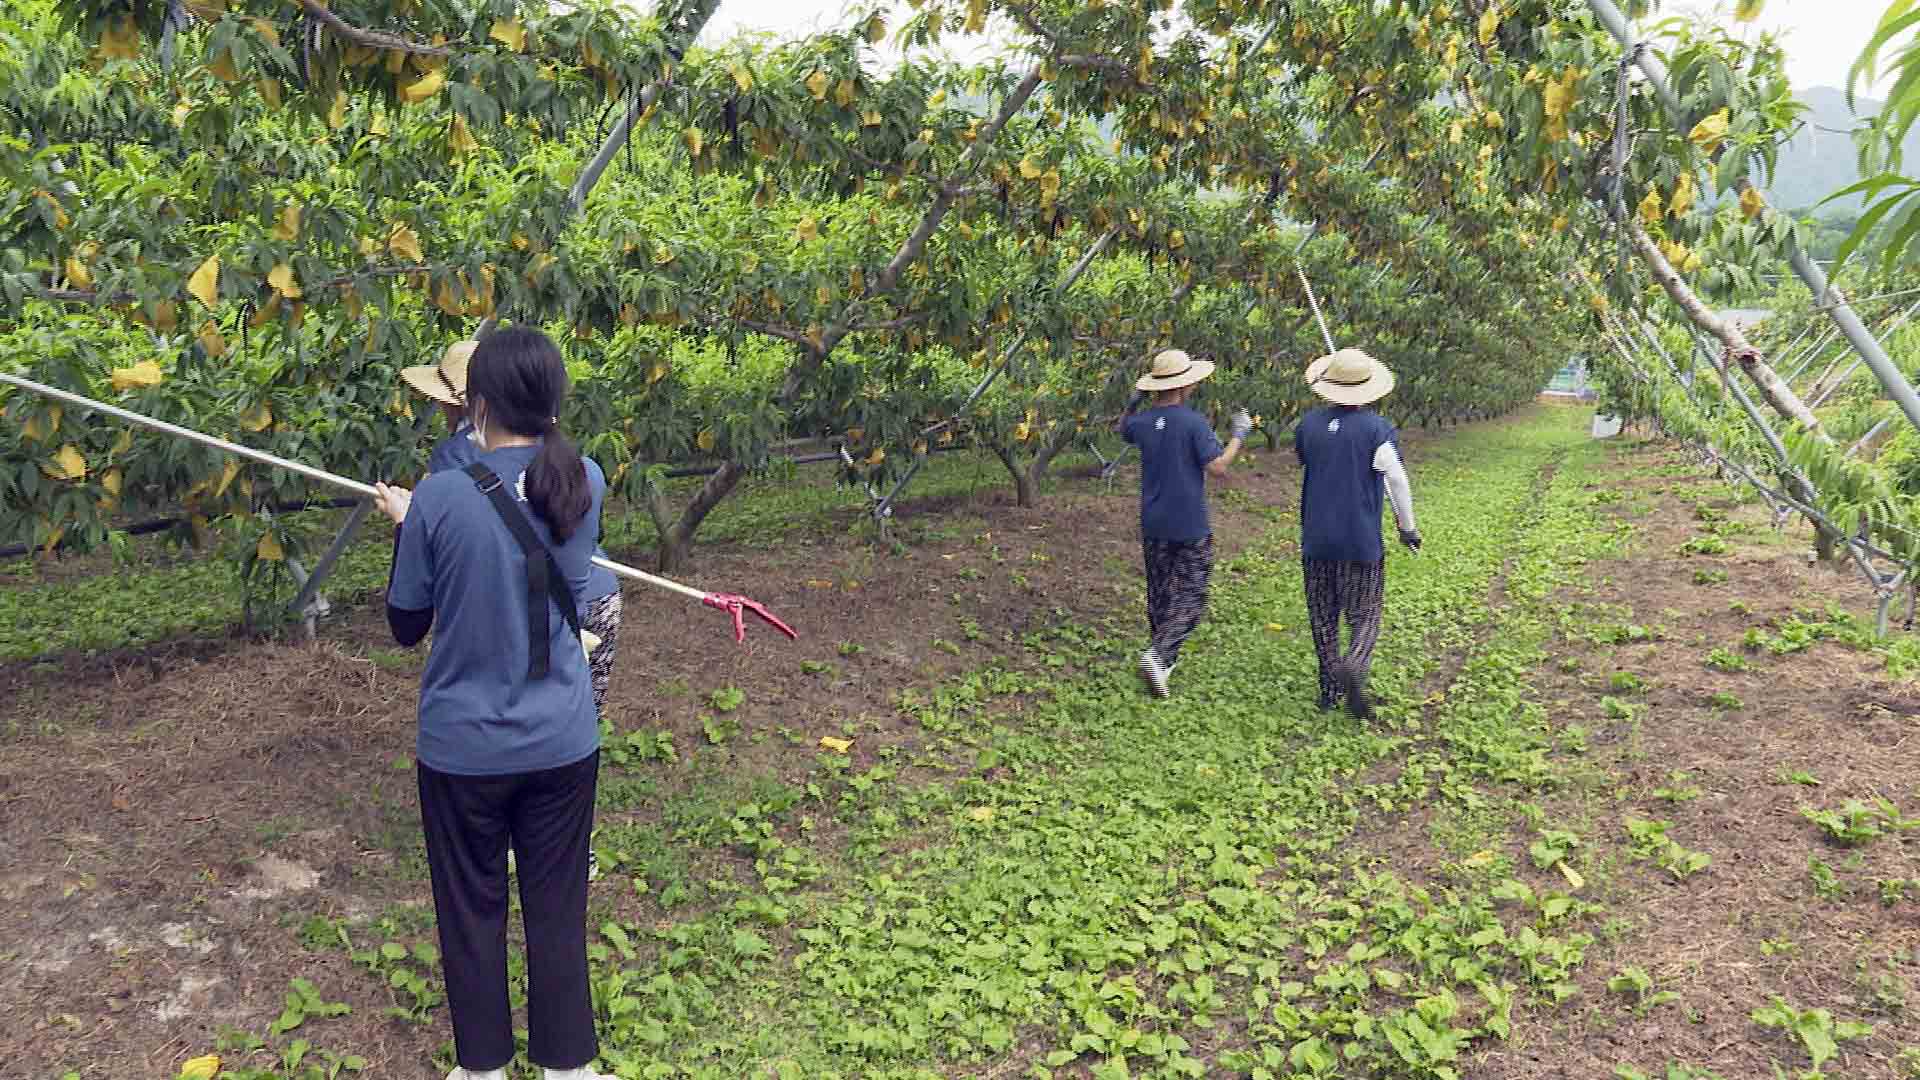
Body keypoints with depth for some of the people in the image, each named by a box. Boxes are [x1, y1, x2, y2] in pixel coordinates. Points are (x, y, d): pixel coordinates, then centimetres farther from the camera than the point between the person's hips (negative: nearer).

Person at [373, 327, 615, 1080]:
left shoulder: (439, 499, -18)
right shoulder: (587, 483, -9)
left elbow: (405, 627, -5)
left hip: (464, 746, -2)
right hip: (562, 741, 2)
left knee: (472, 911, 17)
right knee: (557, 910, 16)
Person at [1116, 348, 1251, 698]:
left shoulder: (1141, 423, 0)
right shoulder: (1193, 422, -16)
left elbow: (1121, 429, 24)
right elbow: (1217, 466, -19)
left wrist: (1136, 399, 24)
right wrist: (1239, 436, -7)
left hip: (1153, 526, 5)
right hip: (1191, 526, -5)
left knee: (1158, 594, 15)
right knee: (1190, 598, 2)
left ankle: (1167, 659, 24)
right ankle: (1157, 654, -15)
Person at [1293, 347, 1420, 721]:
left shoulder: (1309, 424, -1)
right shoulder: (1377, 428, -11)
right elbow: (1397, 481, -12)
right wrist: (1407, 527, -1)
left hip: (1316, 539, 3)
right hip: (1361, 542, -3)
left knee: (1323, 617, 13)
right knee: (1364, 616, 6)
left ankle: (1329, 690, 18)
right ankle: (1354, 666, -20)